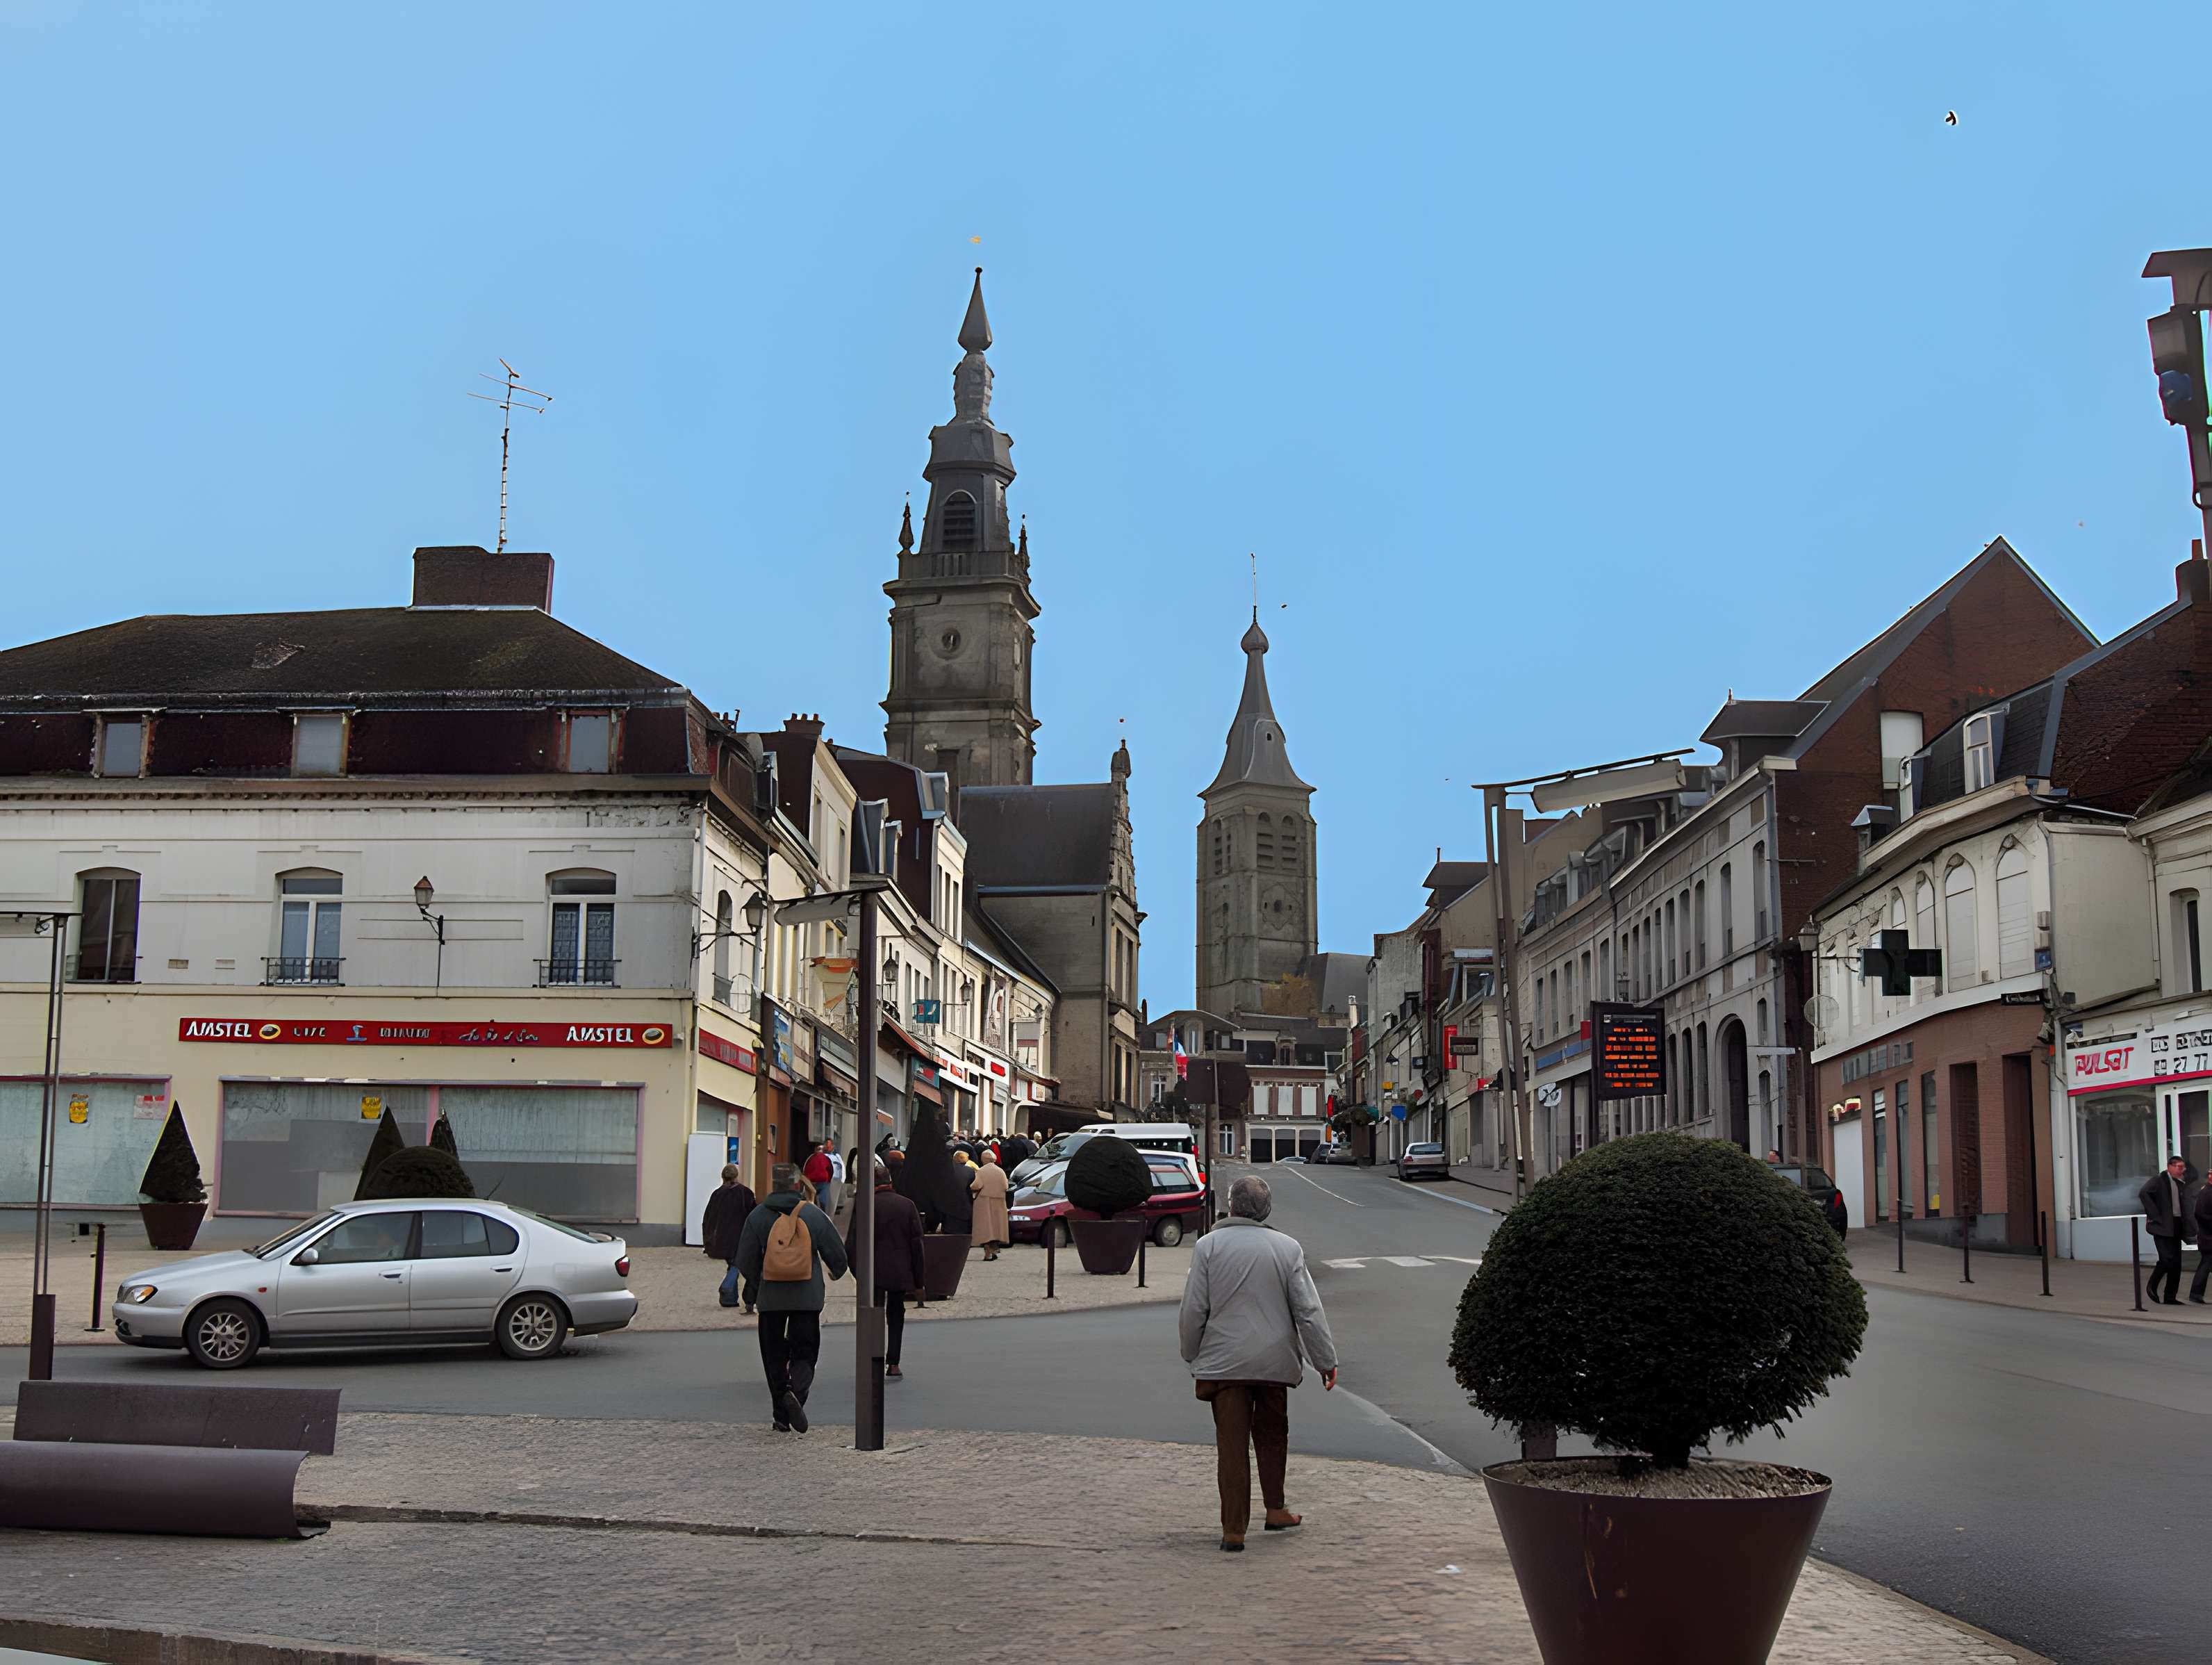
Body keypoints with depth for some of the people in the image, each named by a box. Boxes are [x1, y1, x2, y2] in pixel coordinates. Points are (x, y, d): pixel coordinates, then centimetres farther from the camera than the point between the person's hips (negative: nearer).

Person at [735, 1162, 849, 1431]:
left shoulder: (757, 1217, -2)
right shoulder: (814, 1215, -2)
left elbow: (745, 1262, 1)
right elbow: (837, 1254, 4)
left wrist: (752, 1290, 19)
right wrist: (837, 1272, 27)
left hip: (771, 1299, 1)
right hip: (807, 1298, 0)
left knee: (774, 1357, 9)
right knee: (805, 1353, 6)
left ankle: (782, 1417, 7)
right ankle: (796, 1392, -23)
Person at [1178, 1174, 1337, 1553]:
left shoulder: (1209, 1245, -6)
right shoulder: (1287, 1248, -3)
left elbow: (1193, 1310, -4)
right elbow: (1309, 1311, -2)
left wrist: (1192, 1355, 10)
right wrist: (1326, 1360, 5)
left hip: (1224, 1362, -1)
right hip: (1275, 1361, 1)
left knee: (1232, 1444, 0)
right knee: (1272, 1435, 20)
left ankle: (1234, 1529, -1)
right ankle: (1275, 1510, 28)